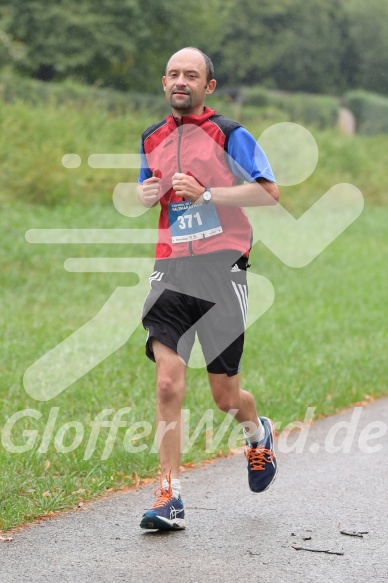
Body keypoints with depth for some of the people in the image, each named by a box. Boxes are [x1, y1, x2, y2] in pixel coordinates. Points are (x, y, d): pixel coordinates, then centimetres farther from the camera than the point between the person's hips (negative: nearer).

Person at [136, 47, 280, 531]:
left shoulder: (228, 135, -2)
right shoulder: (152, 139, 13)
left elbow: (270, 192, -8)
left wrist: (206, 193, -15)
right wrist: (146, 193, 5)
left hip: (221, 269, -3)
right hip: (171, 269, 3)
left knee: (225, 396, 5)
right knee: (168, 383, -12)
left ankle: (259, 435, 40)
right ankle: (170, 497, -9)